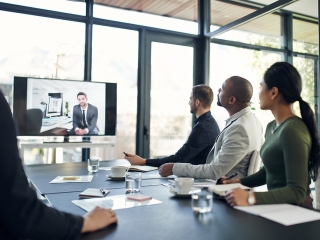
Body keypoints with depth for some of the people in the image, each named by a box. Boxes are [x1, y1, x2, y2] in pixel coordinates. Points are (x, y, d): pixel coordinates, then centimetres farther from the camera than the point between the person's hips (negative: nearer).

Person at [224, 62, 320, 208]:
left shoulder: (292, 131, -20)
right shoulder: (272, 127, 7)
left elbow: (297, 192, -22)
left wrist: (251, 198, -32)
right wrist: (240, 182, 5)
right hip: (276, 207, 7)